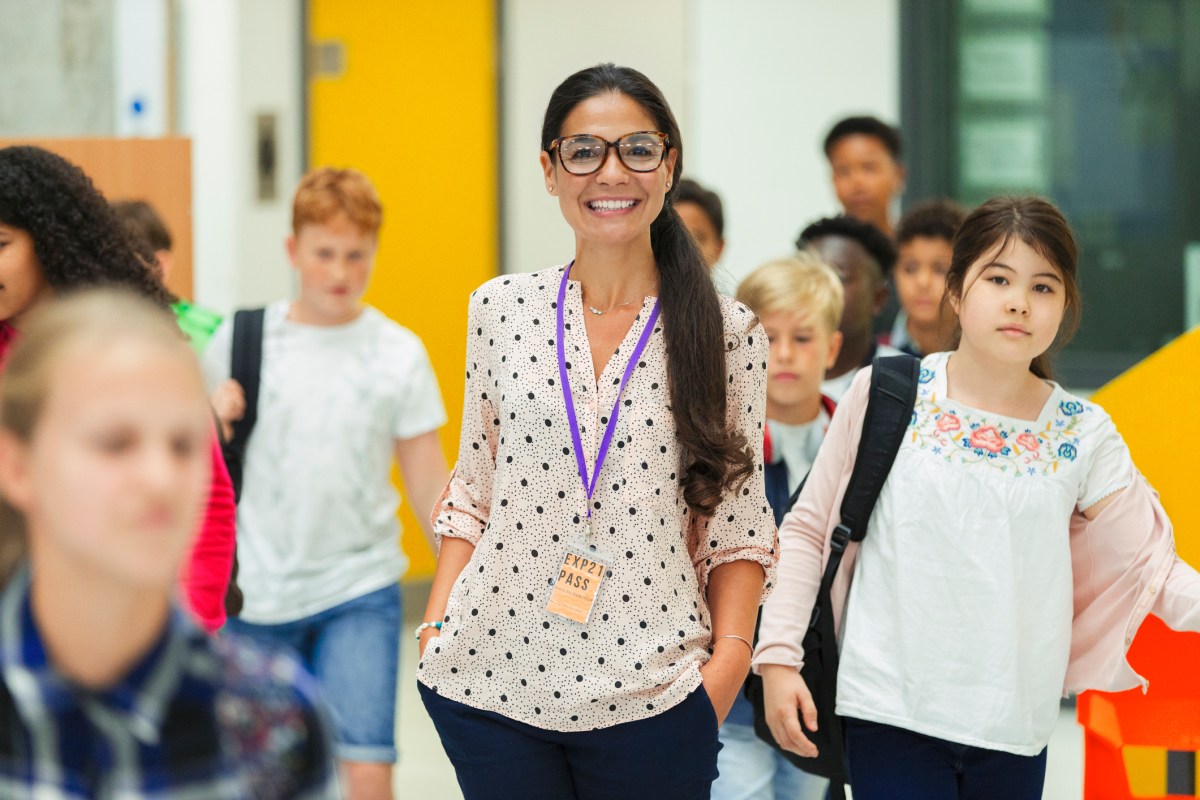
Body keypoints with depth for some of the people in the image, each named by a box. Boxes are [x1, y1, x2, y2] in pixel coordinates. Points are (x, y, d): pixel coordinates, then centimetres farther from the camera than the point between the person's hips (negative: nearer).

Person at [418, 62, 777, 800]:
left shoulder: (728, 333, 0)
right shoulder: (501, 310, 5)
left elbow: (738, 524, 3)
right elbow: (474, 491, 10)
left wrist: (731, 654, -9)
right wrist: (435, 628, 1)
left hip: (649, 696, -1)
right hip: (492, 683, 2)